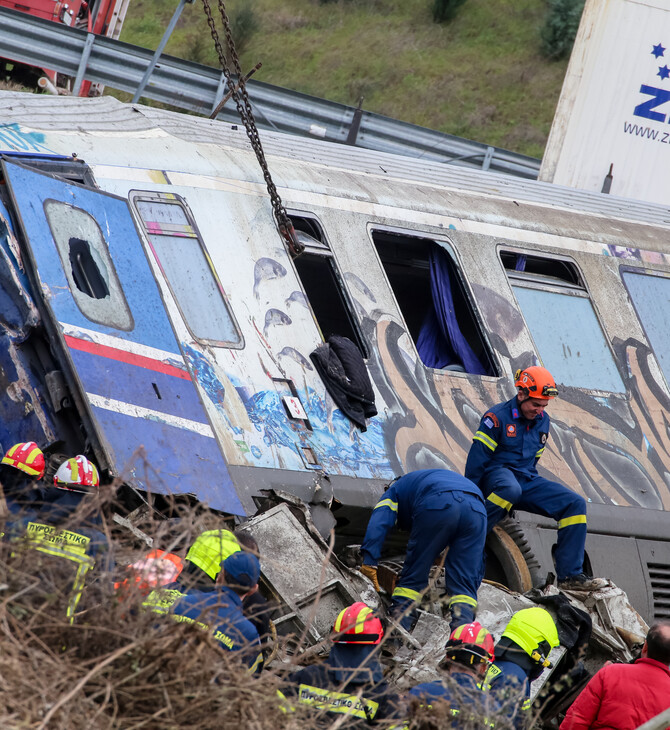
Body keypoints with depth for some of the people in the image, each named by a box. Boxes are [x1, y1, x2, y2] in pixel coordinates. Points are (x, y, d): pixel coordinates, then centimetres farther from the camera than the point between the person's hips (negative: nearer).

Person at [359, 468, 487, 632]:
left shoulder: (395, 490, 33)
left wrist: (369, 562, 1)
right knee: (464, 581, 6)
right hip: (477, 509, 4)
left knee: (414, 574, 9)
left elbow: (378, 524, 10)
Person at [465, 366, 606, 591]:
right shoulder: (497, 417, -9)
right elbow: (476, 459, -11)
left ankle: (570, 575, -11)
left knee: (575, 504, -9)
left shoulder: (542, 421, 13)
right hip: (496, 475, -7)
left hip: (526, 479, 7)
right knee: (510, 489, -44)